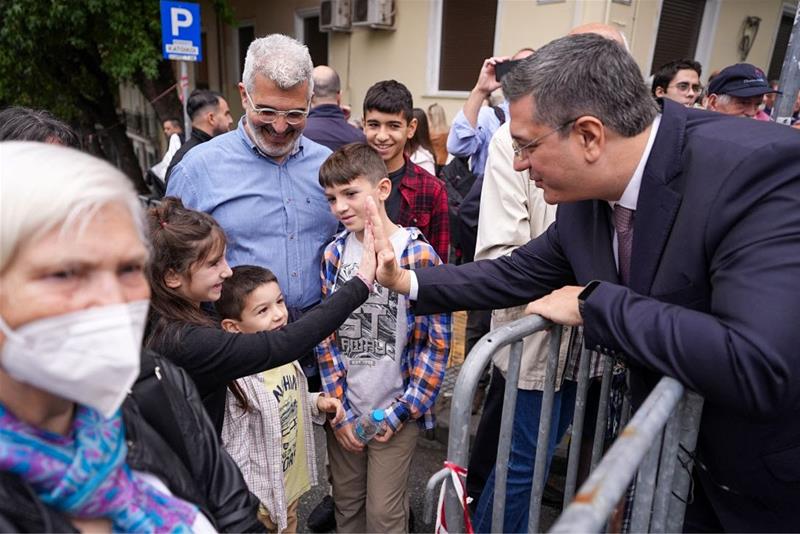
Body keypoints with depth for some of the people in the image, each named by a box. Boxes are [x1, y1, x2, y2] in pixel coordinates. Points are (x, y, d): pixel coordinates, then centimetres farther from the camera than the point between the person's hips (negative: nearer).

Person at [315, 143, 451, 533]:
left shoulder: (418, 254, -13)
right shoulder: (334, 254, 0)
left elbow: (437, 342, -10)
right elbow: (325, 336, 2)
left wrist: (400, 411, -10)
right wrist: (339, 410, -2)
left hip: (395, 413, -4)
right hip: (343, 412, 4)